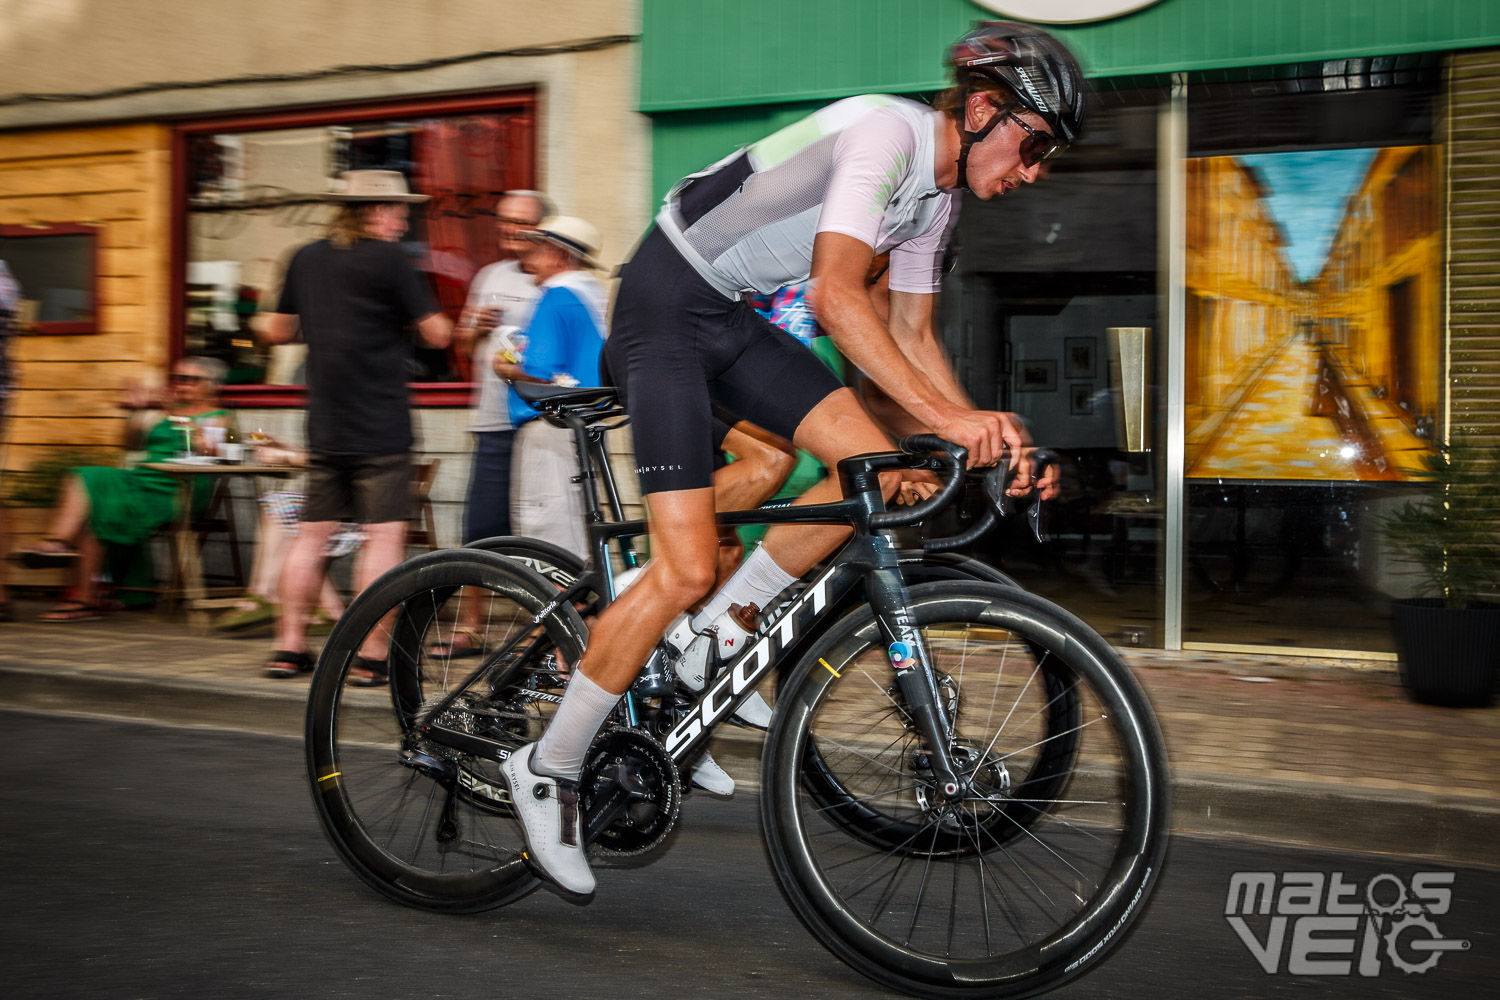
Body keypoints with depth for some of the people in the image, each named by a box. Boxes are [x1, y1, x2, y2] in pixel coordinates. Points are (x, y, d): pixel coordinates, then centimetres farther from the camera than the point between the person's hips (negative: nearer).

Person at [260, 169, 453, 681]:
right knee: (384, 535, -3)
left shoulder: (306, 259, 11)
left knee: (312, 534, 12)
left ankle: (289, 648, 15)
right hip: (381, 428, -6)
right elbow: (437, 334, -6)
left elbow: (276, 331, 20)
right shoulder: (388, 259, -8)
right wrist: (439, 318, 16)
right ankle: (371, 656, -4)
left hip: (324, 428, 6)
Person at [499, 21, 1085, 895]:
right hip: (666, 306, -9)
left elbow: (911, 335, 11)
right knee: (687, 569, -14)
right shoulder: (886, 132, -21)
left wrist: (985, 434, -2)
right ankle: (548, 768, 2)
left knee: (877, 466, -8)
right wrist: (945, 416, -39)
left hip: (735, 318, 9)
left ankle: (720, 637, 6)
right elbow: (837, 294, -33)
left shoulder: (939, 194, 9)